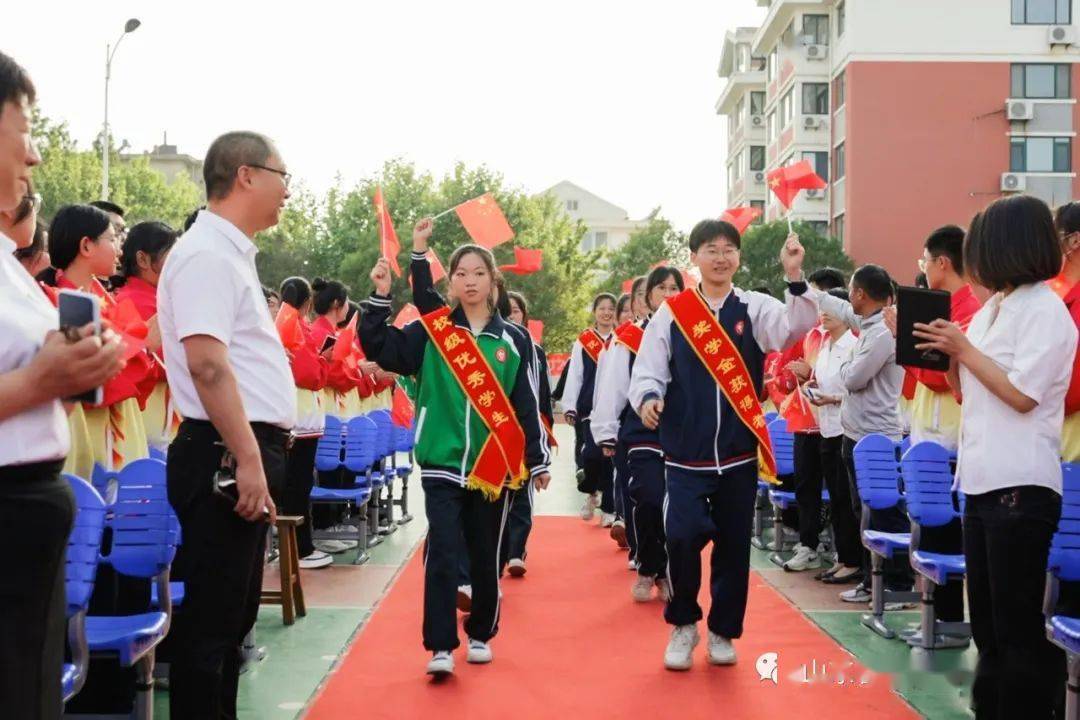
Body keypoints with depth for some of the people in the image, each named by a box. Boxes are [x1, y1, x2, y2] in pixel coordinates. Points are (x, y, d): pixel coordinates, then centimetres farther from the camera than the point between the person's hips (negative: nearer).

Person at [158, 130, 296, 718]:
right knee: (210, 619, -4)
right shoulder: (206, 254, -13)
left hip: (244, 455, 10)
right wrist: (248, 460, -24)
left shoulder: (231, 253, 18)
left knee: (233, 614, 17)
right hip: (225, 458, -10)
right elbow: (206, 362, -22)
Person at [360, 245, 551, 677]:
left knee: (485, 555, 11)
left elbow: (525, 406, 5)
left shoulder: (512, 341, 4)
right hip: (442, 463, -1)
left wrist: (537, 461, 4)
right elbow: (379, 348, -6)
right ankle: (441, 646, -2)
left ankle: (481, 635, 27)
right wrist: (381, 297, -15)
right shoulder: (431, 331, 2)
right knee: (442, 553, -7)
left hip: (493, 466, 1)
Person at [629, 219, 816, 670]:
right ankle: (683, 625, 12)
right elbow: (647, 370, 0)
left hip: (739, 451, 1)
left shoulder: (754, 308, 2)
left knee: (733, 544, 9)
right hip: (685, 453, -1)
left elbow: (795, 327, -17)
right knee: (682, 537, -13)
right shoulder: (671, 312, 1)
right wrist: (648, 398, -22)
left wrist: (795, 278, -32)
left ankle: (723, 631, 28)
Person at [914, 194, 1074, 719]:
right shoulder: (990, 309, 13)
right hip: (980, 481, 9)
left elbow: (1022, 396, -18)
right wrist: (947, 353, 0)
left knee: (1017, 625, -1)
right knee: (986, 621, 17)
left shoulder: (1046, 311, -11)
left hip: (1020, 487, -9)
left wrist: (964, 348, -11)